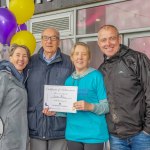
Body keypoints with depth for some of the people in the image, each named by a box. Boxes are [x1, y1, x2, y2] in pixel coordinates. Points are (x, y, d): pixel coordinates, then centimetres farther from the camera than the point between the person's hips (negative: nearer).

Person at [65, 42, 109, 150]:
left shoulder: (96, 76, -6)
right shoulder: (69, 80, 10)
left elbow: (107, 106, -9)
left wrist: (90, 106, -24)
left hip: (93, 134, -5)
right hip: (73, 134, 5)